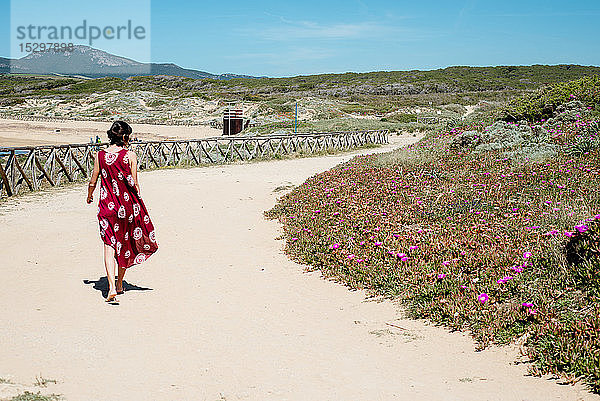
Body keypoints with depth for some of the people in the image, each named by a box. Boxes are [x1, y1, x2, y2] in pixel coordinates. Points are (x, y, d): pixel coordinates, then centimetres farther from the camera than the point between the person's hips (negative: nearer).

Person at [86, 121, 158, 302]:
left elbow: (93, 181, 5)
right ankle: (120, 284, 28)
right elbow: (134, 184, -5)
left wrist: (89, 196, 25)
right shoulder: (130, 156, -7)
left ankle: (111, 287, -16)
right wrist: (138, 204, 7)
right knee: (125, 244, 16)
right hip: (127, 205, 0)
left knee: (109, 245, 0)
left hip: (107, 205, 1)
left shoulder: (100, 155, -1)